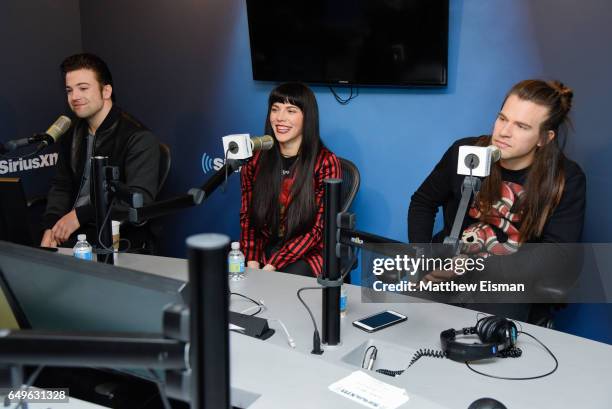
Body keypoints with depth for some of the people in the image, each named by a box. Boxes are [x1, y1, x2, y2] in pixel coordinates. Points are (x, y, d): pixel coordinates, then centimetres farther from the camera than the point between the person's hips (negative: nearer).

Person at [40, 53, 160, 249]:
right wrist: (51, 229, -2)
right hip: (70, 230, 6)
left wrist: (80, 215, -23)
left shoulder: (138, 137, -10)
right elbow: (61, 186, 17)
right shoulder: (72, 134, 14)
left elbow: (140, 198, -20)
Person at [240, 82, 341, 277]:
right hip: (264, 249, 3)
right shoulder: (255, 159, 2)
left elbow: (319, 228, -10)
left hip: (307, 255, -3)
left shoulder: (326, 163, -9)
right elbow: (247, 216, 6)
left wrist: (272, 266, -18)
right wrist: (252, 262, -10)